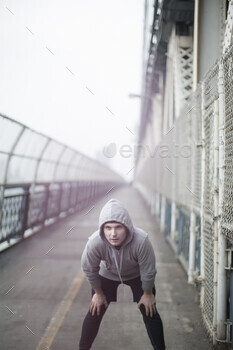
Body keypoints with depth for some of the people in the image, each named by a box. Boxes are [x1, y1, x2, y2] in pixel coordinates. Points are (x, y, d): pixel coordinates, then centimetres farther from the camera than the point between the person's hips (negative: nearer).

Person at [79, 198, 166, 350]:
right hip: (107, 275, 1)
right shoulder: (95, 243, -39)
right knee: (95, 311, 1)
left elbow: (148, 272, -24)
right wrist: (98, 293, -3)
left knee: (150, 312, 0)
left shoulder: (141, 241, -42)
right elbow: (89, 270, -17)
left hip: (137, 275, 0)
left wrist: (148, 294, -9)